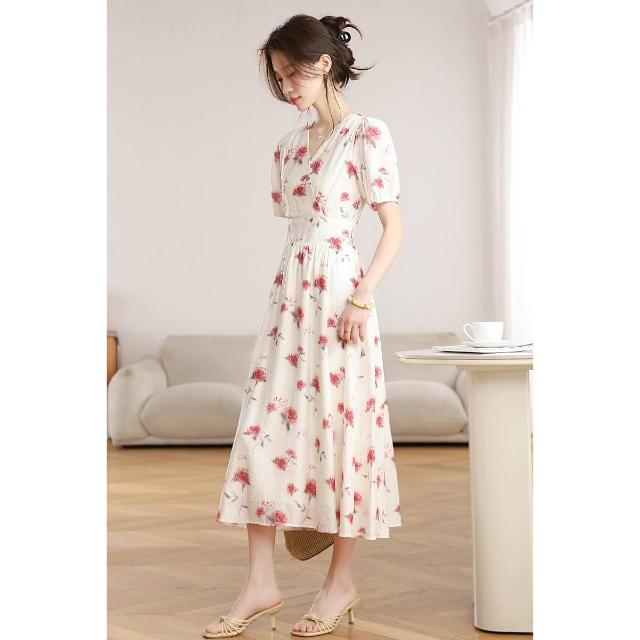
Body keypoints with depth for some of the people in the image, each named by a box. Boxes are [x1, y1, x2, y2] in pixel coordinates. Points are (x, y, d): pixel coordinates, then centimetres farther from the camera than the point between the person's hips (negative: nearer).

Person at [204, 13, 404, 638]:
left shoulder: (367, 134, -4)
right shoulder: (288, 145, 15)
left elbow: (394, 226, -7)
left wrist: (362, 296, -15)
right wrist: (286, 293, 16)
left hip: (338, 294, -7)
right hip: (287, 294, 7)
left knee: (338, 428, -1)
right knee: (262, 425, 0)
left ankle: (341, 581, 12)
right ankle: (261, 583, 7)